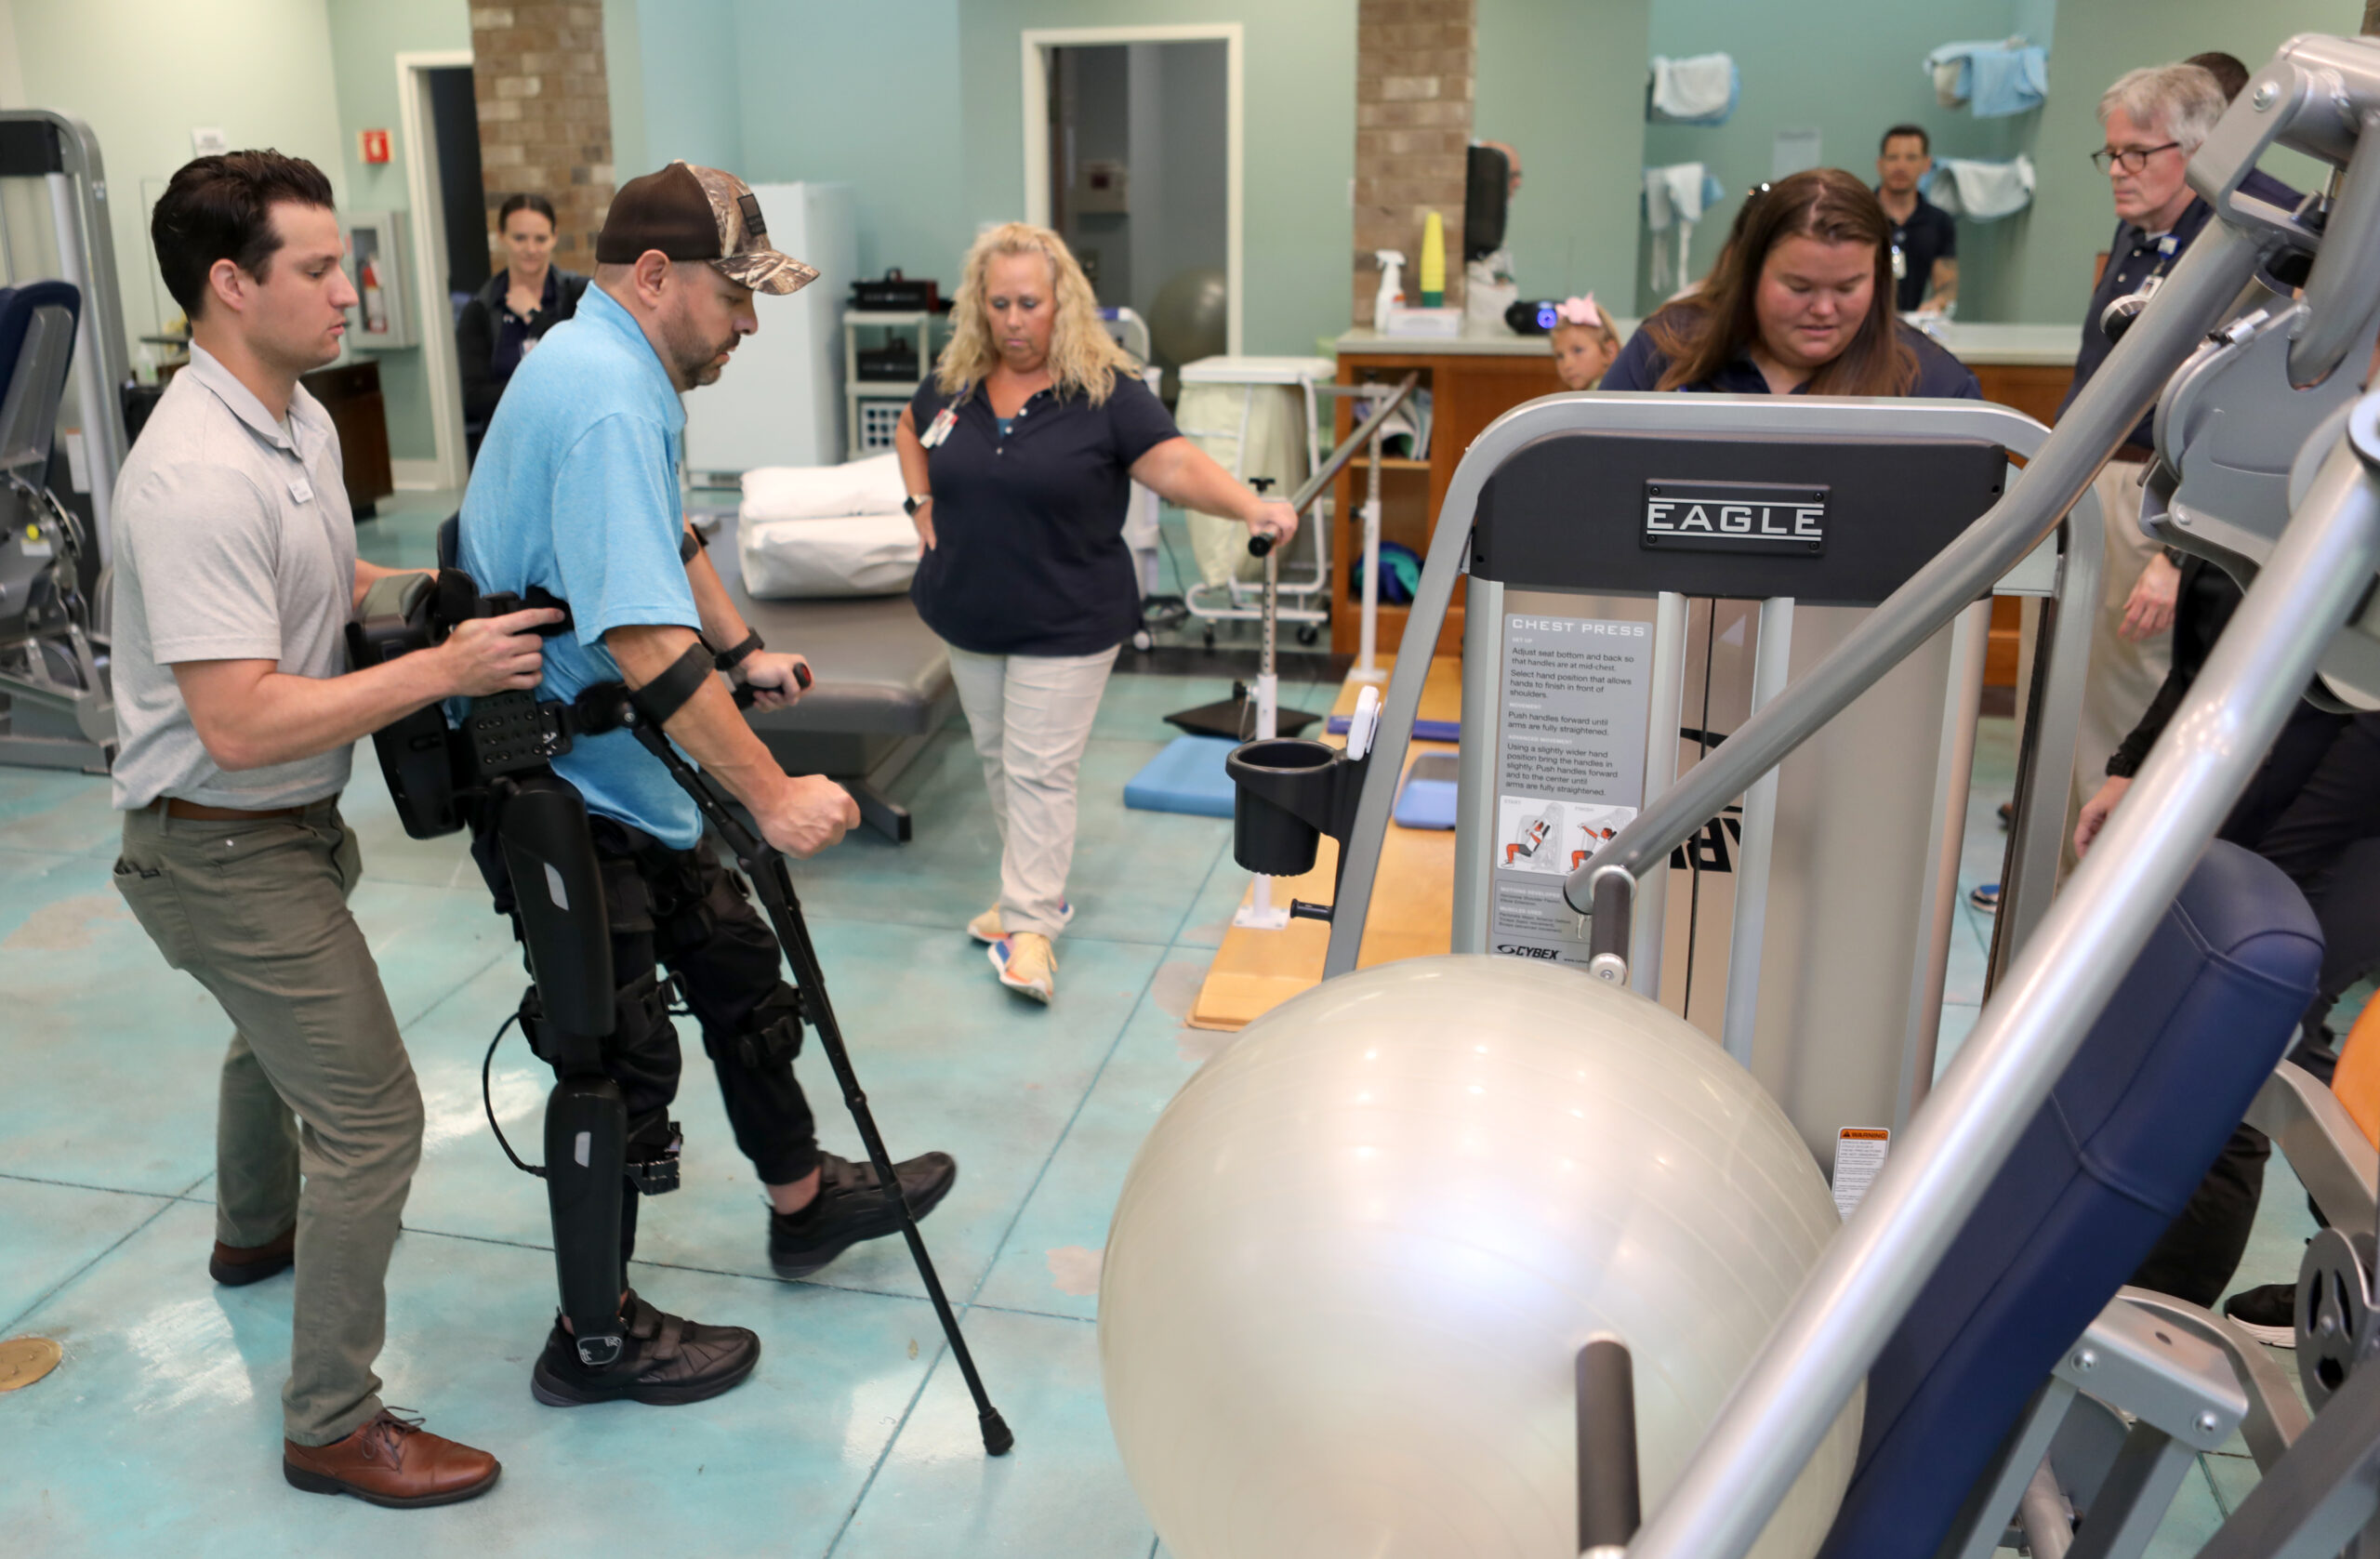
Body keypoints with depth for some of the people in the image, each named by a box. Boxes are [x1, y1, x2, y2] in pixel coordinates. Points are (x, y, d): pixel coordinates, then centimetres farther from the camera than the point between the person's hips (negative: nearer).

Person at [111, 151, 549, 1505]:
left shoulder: (301, 418, 4)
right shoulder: (199, 478, -29)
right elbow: (240, 723, -33)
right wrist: (445, 670, -31)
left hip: (284, 827, 11)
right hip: (224, 849, -11)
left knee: (283, 1033, 32)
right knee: (371, 1114, -8)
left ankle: (256, 1232, 60)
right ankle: (334, 1426, 8)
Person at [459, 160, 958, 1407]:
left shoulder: (614, 371, 10)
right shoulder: (605, 403, -26)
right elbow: (645, 643, -35)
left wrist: (745, 650, 28)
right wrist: (773, 797, -32)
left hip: (612, 772, 11)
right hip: (562, 794, -10)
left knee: (737, 967, 19)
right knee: (621, 1057, 1)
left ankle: (804, 1199, 38)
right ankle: (596, 1339, 20)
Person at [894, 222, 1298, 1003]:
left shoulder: (1105, 390, -12)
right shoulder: (953, 381, 2)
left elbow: (1173, 463, -22)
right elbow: (909, 430, 23)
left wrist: (1251, 505, -39)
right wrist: (923, 504, 8)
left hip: (1065, 624, -5)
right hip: (970, 615, 6)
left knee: (1040, 770, -4)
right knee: (997, 758, 16)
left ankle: (1030, 926, 4)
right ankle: (1037, 890, 32)